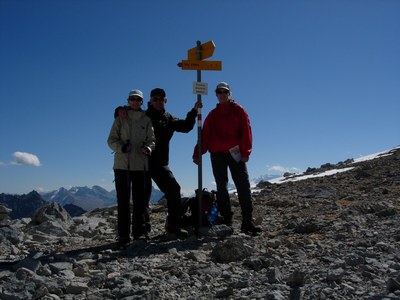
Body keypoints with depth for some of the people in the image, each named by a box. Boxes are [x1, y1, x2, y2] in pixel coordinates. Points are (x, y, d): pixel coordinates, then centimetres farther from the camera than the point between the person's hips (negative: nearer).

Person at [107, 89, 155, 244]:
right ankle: (123, 235, 2)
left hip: (141, 164, 1)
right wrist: (121, 147, -16)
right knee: (123, 200, -1)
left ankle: (139, 232, 9)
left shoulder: (146, 120, 11)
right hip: (122, 164, -1)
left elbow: (152, 140, 8)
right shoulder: (120, 118, 8)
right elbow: (111, 140, 4)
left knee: (140, 199, 2)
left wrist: (148, 148, -14)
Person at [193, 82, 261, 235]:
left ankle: (247, 222, -4)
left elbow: (246, 132, 0)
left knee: (243, 186, -7)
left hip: (235, 153, -2)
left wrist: (245, 152, -10)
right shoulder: (212, 115, 16)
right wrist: (197, 153, 0)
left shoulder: (238, 111, 8)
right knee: (221, 187, 3)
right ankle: (226, 221, 9)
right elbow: (204, 135, 9)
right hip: (217, 154, 3)